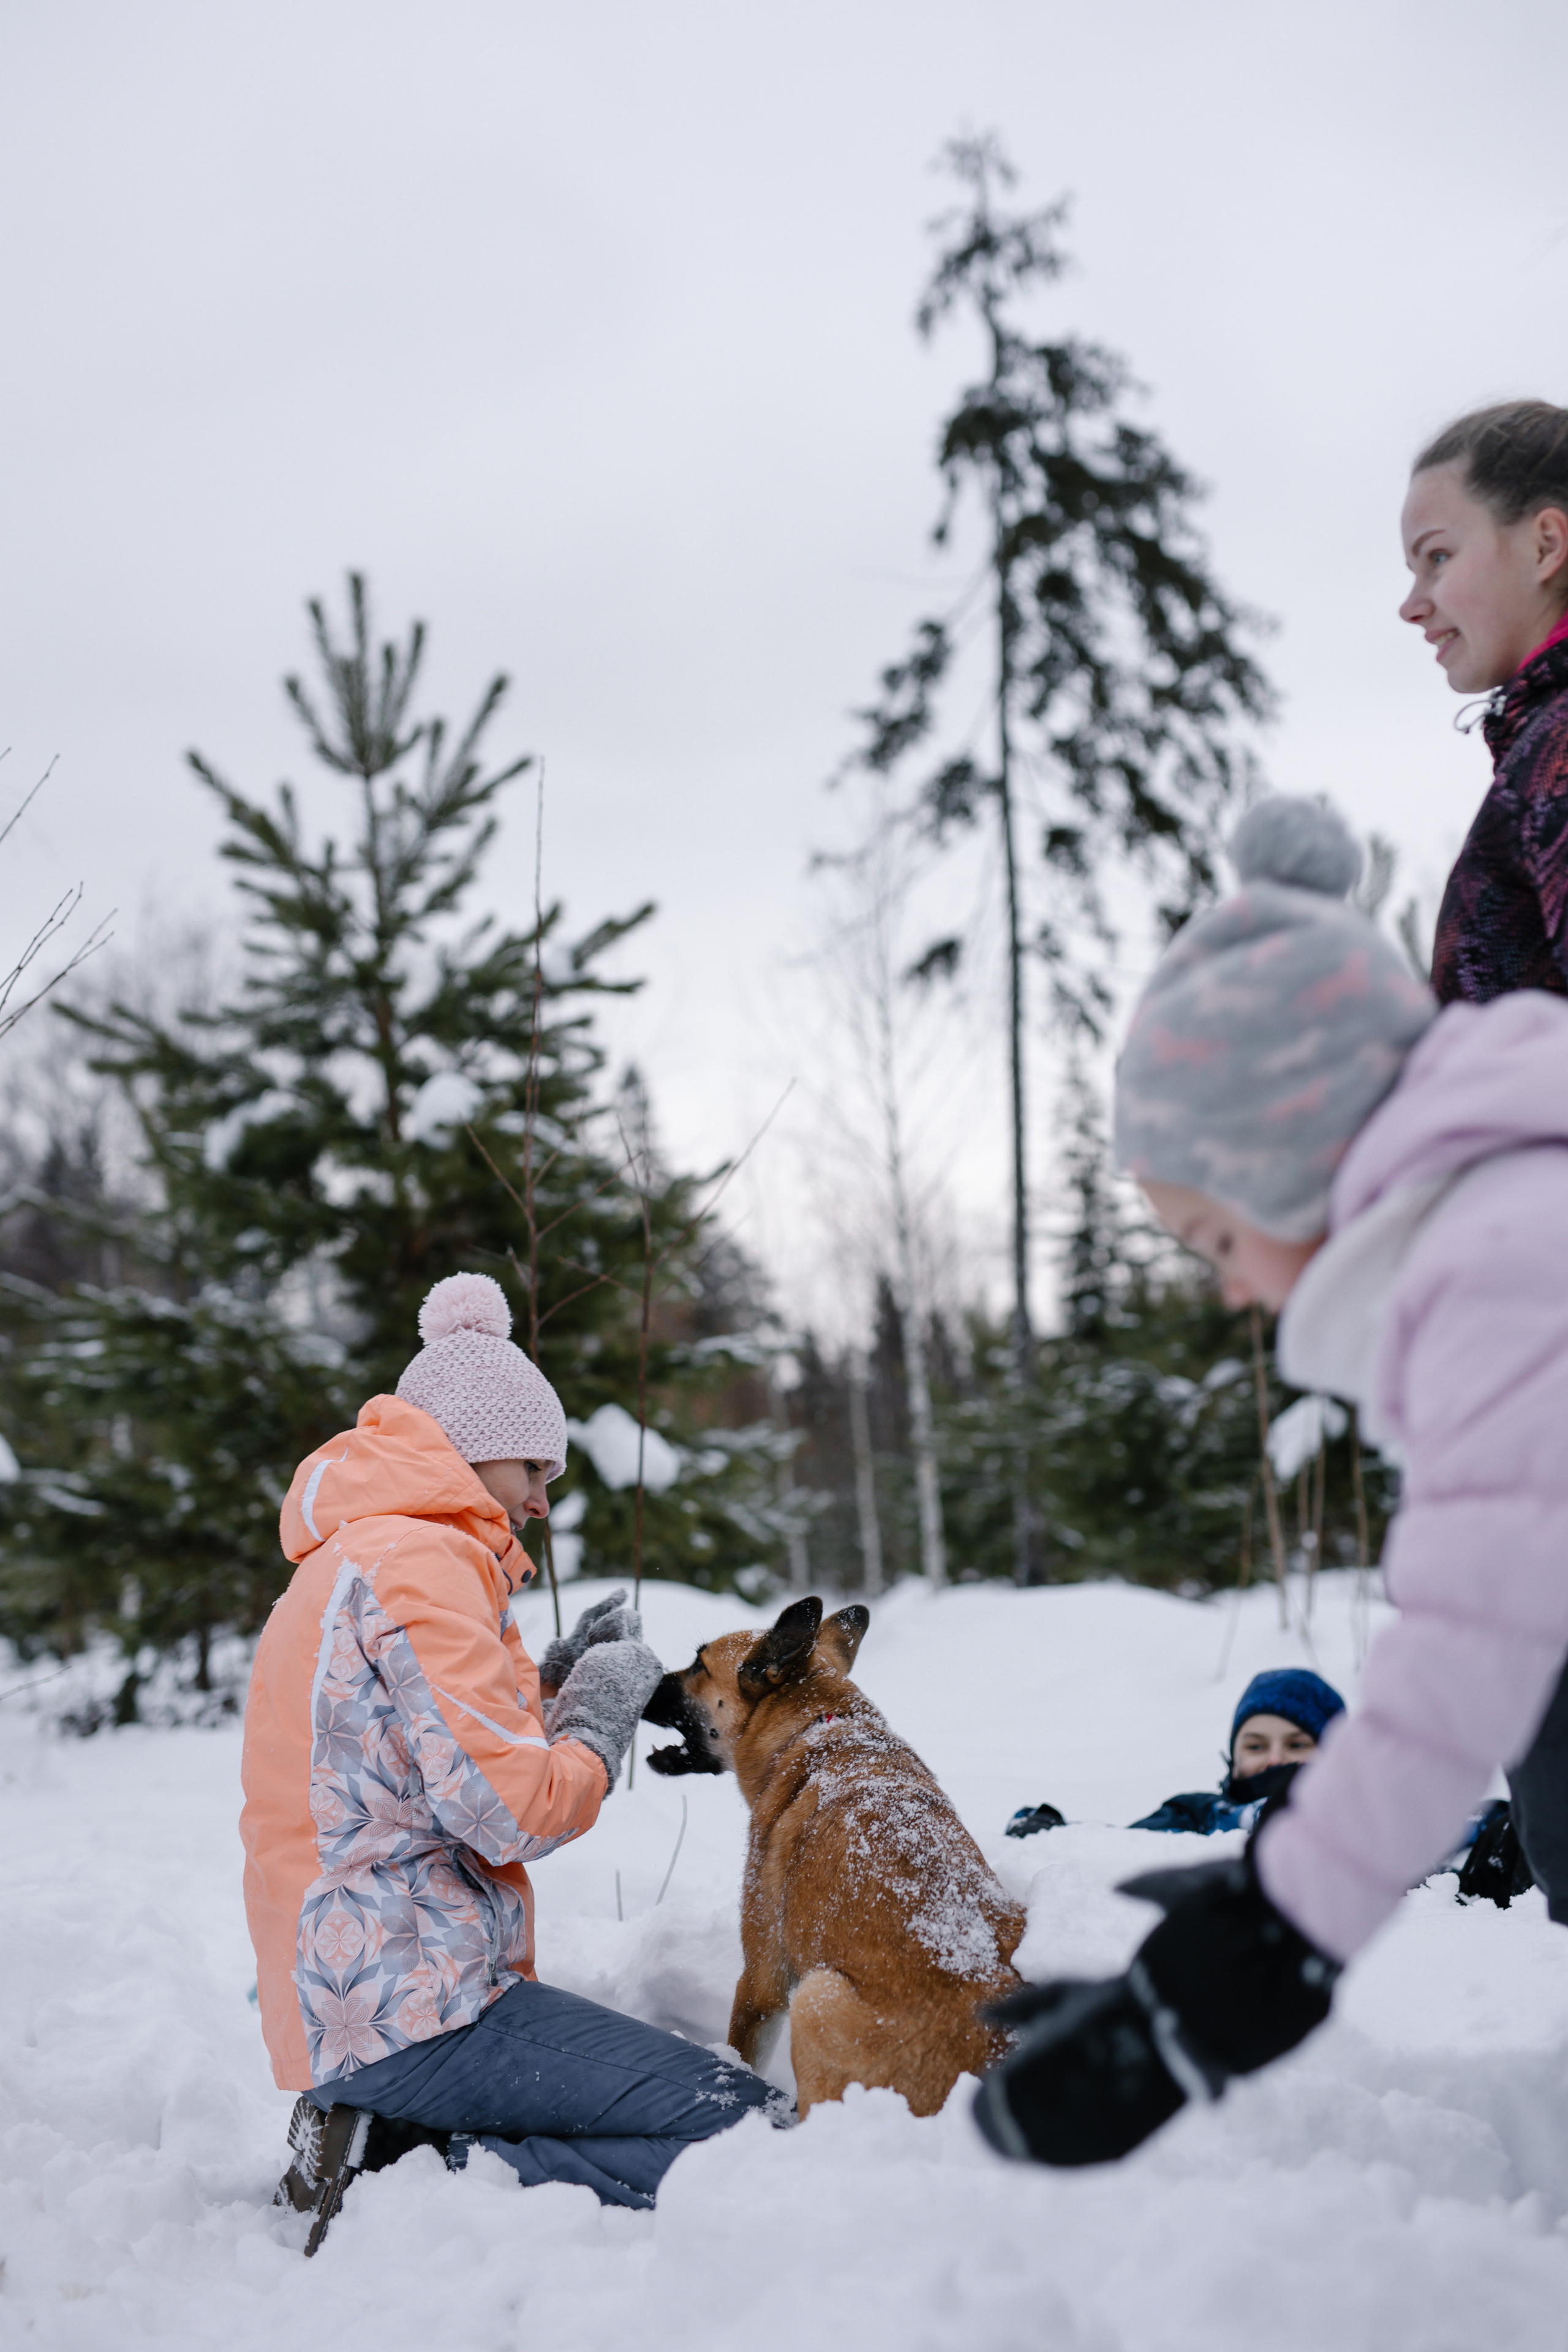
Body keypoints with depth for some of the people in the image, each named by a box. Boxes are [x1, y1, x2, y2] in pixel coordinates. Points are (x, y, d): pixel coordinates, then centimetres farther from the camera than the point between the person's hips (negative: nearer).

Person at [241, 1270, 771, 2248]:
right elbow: (503, 1807, -20)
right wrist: (599, 1715, -2)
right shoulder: (417, 1559, -13)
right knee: (749, 2131, -15)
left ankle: (386, 2146, 2)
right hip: (415, 2008, -11)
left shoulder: (352, 1560, 21)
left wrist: (554, 1683, 13)